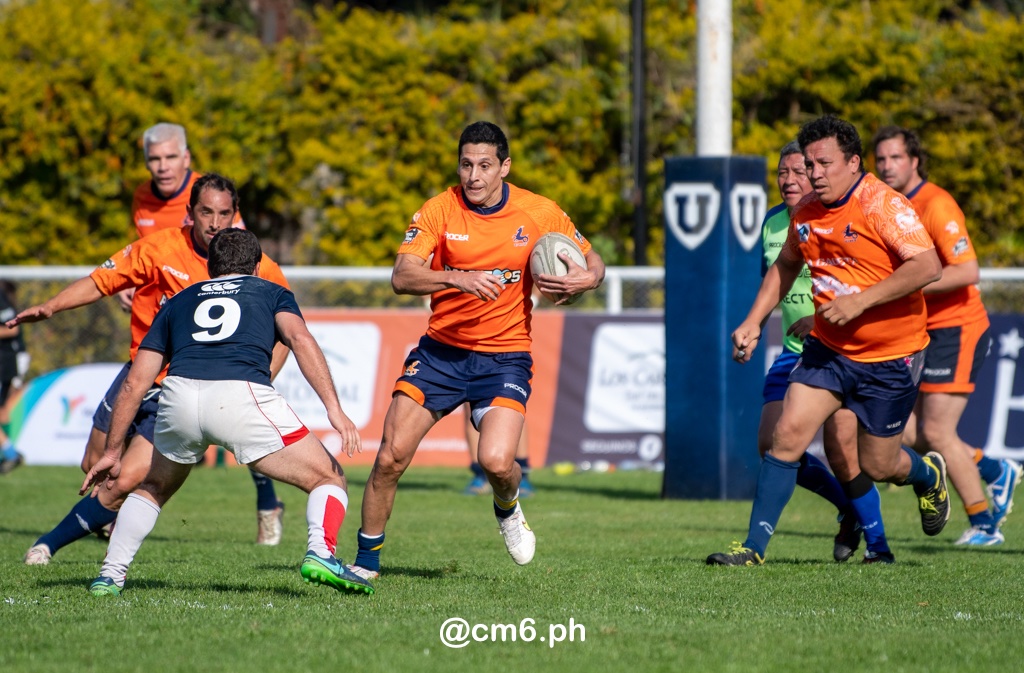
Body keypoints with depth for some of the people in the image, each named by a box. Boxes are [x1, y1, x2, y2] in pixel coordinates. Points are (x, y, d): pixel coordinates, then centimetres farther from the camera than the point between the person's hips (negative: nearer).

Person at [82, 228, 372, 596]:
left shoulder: (179, 302, 33)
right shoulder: (272, 293, 26)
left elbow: (134, 383, 28)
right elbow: (299, 338, 3)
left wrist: (112, 451, 34)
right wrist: (334, 408, -5)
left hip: (179, 394, 3)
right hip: (241, 395, -3)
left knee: (155, 487, 32)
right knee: (329, 479, 10)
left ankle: (110, 576, 22)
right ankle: (320, 553, -16)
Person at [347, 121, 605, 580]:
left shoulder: (539, 214, -4)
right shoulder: (439, 211, -7)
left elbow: (594, 264, 8)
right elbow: (402, 278, -19)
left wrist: (584, 279, -15)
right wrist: (457, 279, -35)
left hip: (505, 356, -1)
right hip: (442, 349, 1)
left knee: (496, 461, -21)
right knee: (391, 456, -9)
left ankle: (507, 510, 16)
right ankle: (366, 560, 9)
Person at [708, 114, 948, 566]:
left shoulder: (884, 205, -18)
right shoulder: (806, 212, 2)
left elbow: (927, 266, -27)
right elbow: (785, 265, 22)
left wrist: (860, 300, -30)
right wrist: (753, 322, 13)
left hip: (890, 357, -5)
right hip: (827, 347, 5)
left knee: (876, 466, 5)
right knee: (788, 433, -11)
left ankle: (928, 475, 41)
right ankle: (755, 546, -7)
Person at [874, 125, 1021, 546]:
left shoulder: (937, 205, -17)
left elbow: (967, 271, -26)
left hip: (957, 329, -8)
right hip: (921, 333, 8)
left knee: (937, 431, -11)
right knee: (910, 435, 4)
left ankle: (984, 524, 2)